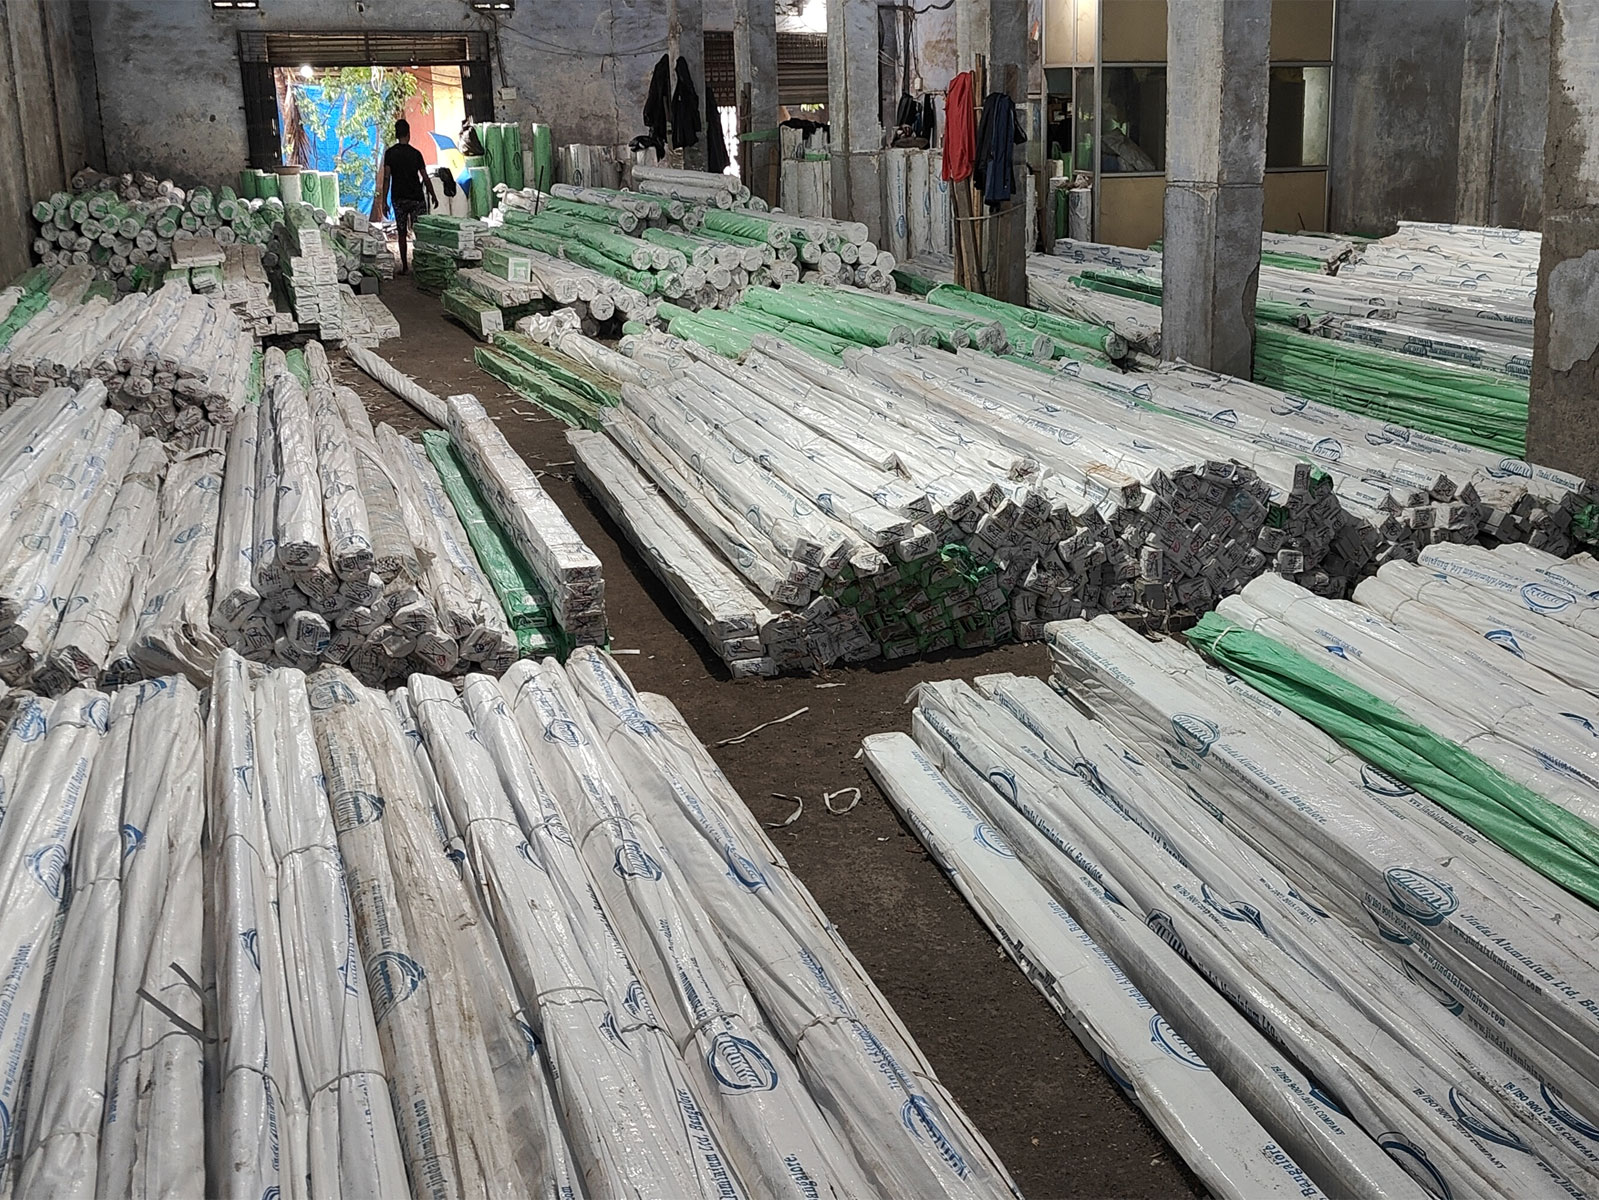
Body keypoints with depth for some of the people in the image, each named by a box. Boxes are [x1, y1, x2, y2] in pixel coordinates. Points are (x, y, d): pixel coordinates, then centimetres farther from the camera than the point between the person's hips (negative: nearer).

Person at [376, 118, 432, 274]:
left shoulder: (390, 153, -2)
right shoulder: (416, 153, -3)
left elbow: (386, 178, -6)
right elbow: (425, 178, -1)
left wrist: (384, 201, -4)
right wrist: (432, 195, 13)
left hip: (398, 198, 1)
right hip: (417, 197, -1)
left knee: (402, 233, 9)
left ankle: (404, 266, 9)